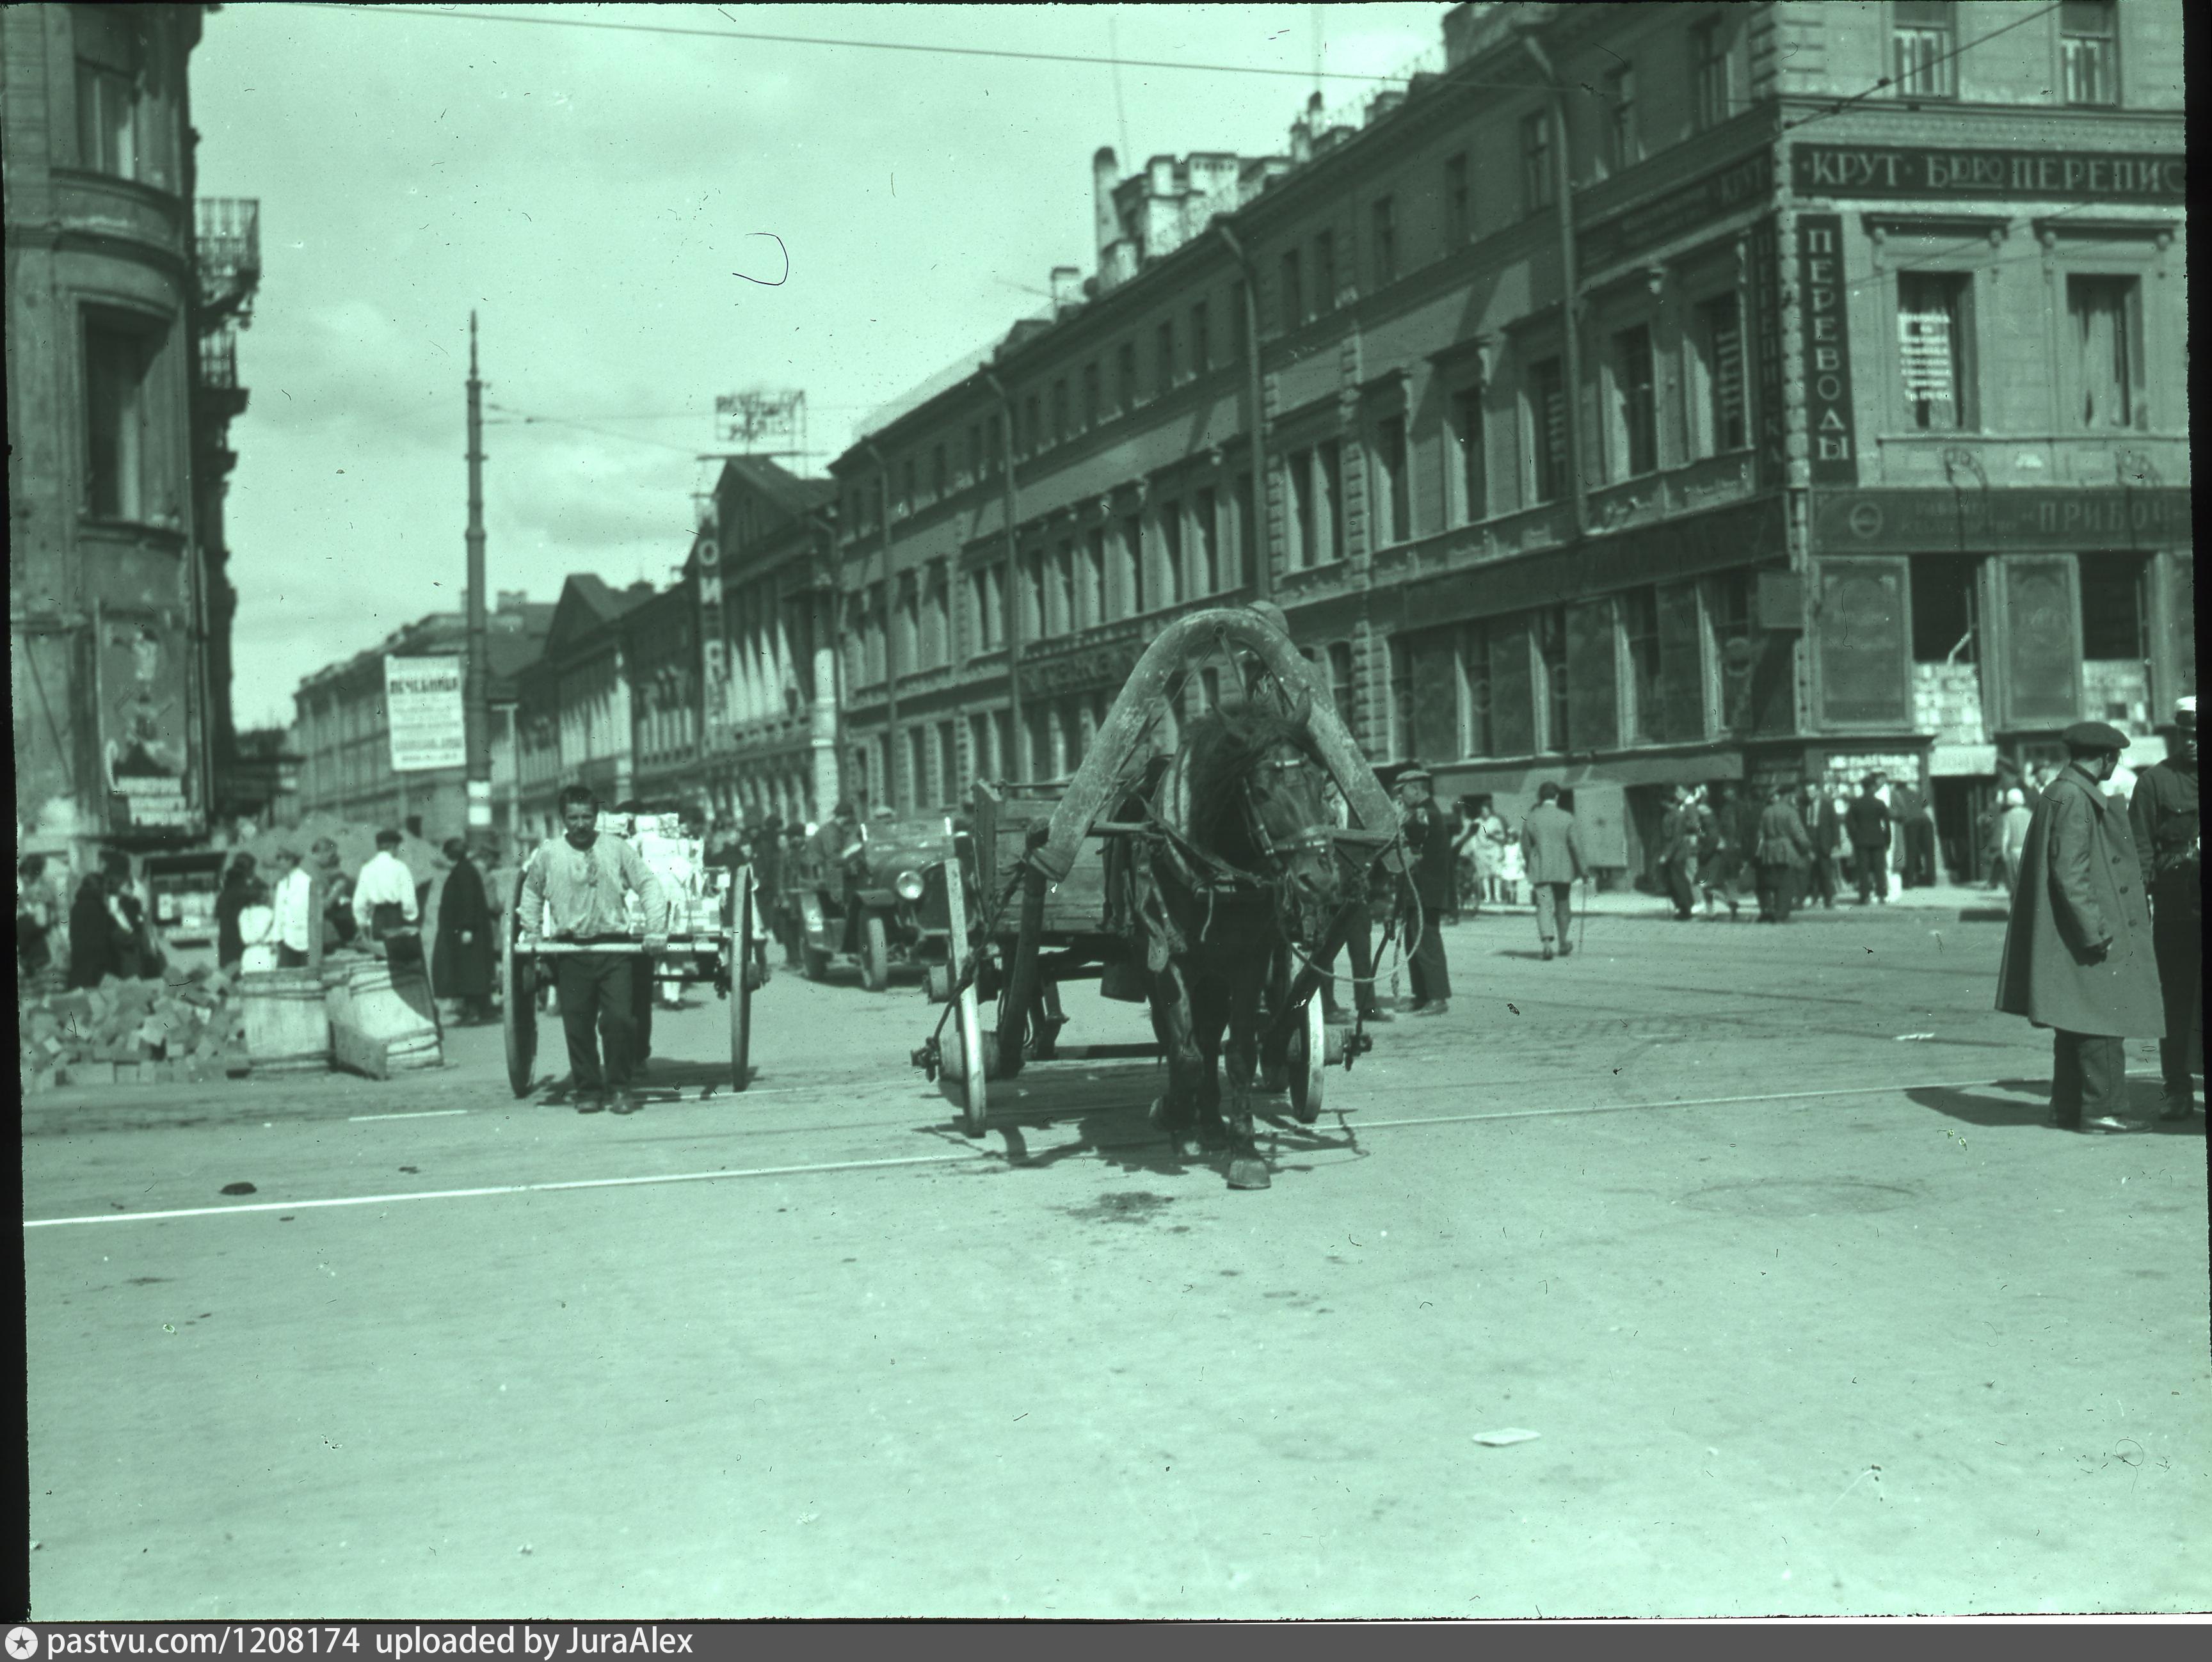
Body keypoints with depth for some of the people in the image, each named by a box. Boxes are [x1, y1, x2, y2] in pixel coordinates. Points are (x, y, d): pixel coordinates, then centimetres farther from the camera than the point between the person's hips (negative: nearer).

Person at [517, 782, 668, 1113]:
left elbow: (649, 885, 4)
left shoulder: (618, 849, 1)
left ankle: (620, 1087, 7)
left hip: (615, 948, -1)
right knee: (577, 1024, 2)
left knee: (618, 1020, -8)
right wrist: (531, 931, 14)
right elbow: (531, 890, 21)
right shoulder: (548, 853, 3)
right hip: (571, 952, 1)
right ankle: (588, 1090, 15)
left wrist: (656, 930, -5)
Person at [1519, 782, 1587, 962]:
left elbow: (1525, 847, 7)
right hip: (1563, 870, 0)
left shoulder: (1530, 819, -1)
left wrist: (1530, 870, 20)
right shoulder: (1567, 818, -5)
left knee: (1545, 906, -4)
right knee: (1562, 907, 15)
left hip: (1540, 871, 0)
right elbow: (1576, 846, -6)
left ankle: (1547, 942, -24)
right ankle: (1563, 944, 27)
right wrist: (1581, 871, 0)